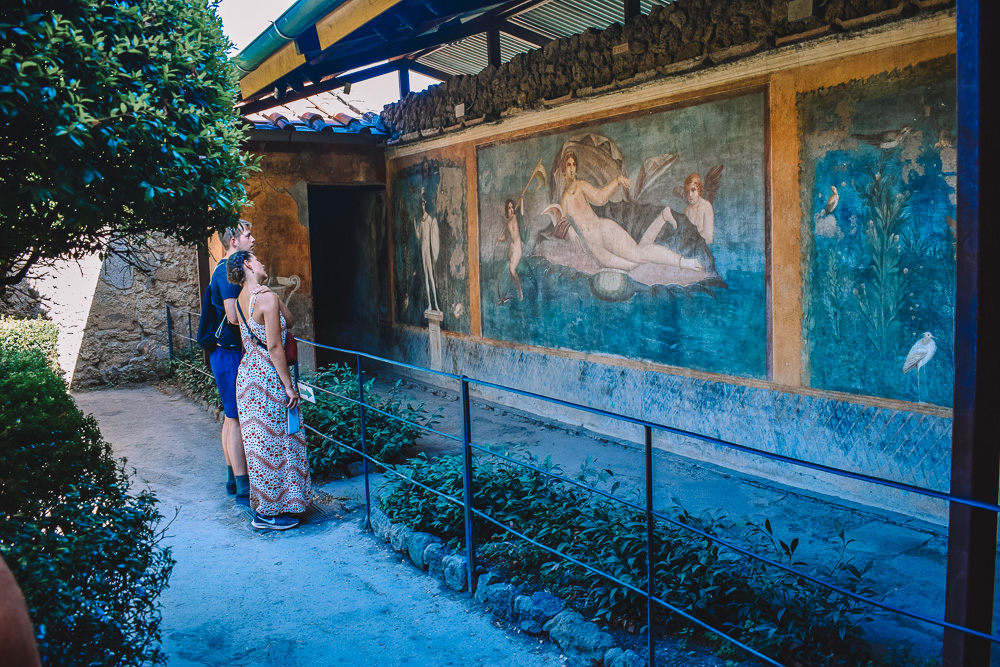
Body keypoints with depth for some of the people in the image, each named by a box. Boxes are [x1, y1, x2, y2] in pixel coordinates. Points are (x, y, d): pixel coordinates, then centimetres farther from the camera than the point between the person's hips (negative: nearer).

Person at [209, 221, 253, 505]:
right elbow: (234, 317, -23)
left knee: (232, 417, 15)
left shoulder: (226, 269, 17)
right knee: (237, 419, -8)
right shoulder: (228, 271, -16)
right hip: (230, 353, -10)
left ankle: (233, 478, 24)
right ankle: (243, 488, -4)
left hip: (226, 352, 10)